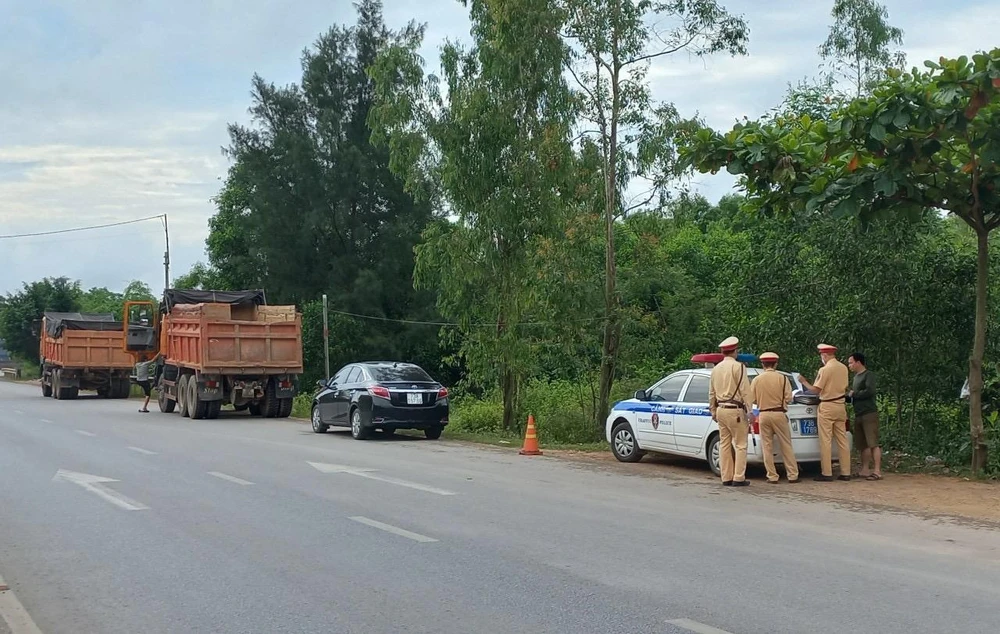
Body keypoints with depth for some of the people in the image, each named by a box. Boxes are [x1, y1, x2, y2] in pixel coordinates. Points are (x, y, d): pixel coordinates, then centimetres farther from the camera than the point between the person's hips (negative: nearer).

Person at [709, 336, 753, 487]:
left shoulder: (716, 369, 11)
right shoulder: (738, 367, -10)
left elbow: (712, 393, 17)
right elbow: (745, 391, -12)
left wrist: (713, 411, 24)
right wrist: (749, 411, -8)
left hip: (721, 410, 7)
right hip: (735, 410, -7)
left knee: (724, 444, 9)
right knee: (740, 445, -1)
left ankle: (726, 478, 11)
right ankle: (738, 478, -4)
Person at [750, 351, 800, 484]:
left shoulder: (756, 380, -1)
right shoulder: (782, 378, -5)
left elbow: (752, 399, 1)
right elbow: (788, 398, -6)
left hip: (763, 415, 1)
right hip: (779, 414, -1)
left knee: (767, 447, 6)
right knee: (786, 446, 5)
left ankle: (772, 476, 6)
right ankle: (793, 475, 6)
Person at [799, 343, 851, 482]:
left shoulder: (825, 369, -13)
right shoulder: (843, 368, 8)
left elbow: (816, 390, -11)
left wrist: (804, 382, 2)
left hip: (827, 407, -7)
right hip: (840, 406, 7)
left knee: (825, 441, -4)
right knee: (842, 440, 8)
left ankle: (826, 473, -5)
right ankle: (845, 472, 10)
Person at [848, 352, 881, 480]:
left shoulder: (868, 375, -7)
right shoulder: (856, 376, 19)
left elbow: (870, 391, -20)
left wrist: (853, 394, -11)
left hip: (869, 413, -9)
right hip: (858, 415, 9)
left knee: (873, 443, -10)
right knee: (862, 444, 10)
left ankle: (877, 471, -11)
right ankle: (864, 470, 15)